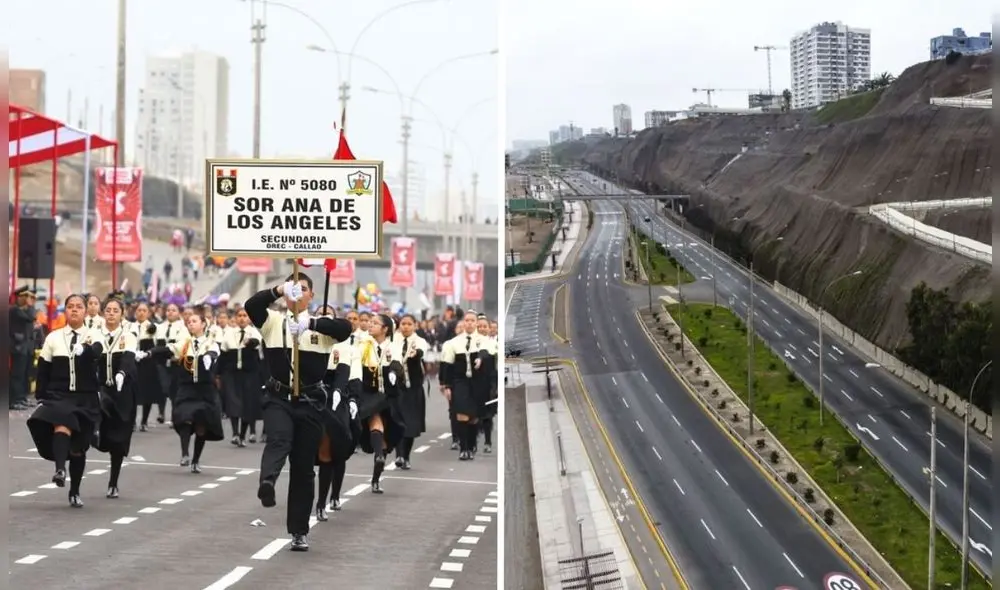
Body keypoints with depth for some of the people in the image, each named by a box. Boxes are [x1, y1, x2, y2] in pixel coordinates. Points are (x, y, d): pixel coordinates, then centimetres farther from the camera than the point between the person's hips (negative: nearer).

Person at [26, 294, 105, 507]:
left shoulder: (94, 336, -1)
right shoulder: (53, 338, 5)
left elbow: (96, 352, -25)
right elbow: (43, 371, 8)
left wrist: (87, 348, -48)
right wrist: (41, 398, 1)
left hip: (85, 398, 0)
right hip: (58, 396, 0)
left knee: (78, 447, 5)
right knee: (62, 424, -33)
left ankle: (75, 493, 20)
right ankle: (60, 469, -48)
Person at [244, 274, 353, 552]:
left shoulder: (321, 326, 4)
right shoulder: (273, 321, 6)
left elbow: (345, 328, -18)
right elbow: (251, 305, -13)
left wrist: (310, 324, -32)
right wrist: (278, 290, -30)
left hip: (310, 402, 1)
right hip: (278, 398, -1)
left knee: (303, 468, 5)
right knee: (279, 438, -32)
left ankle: (299, 531, 12)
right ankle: (267, 482, -58)